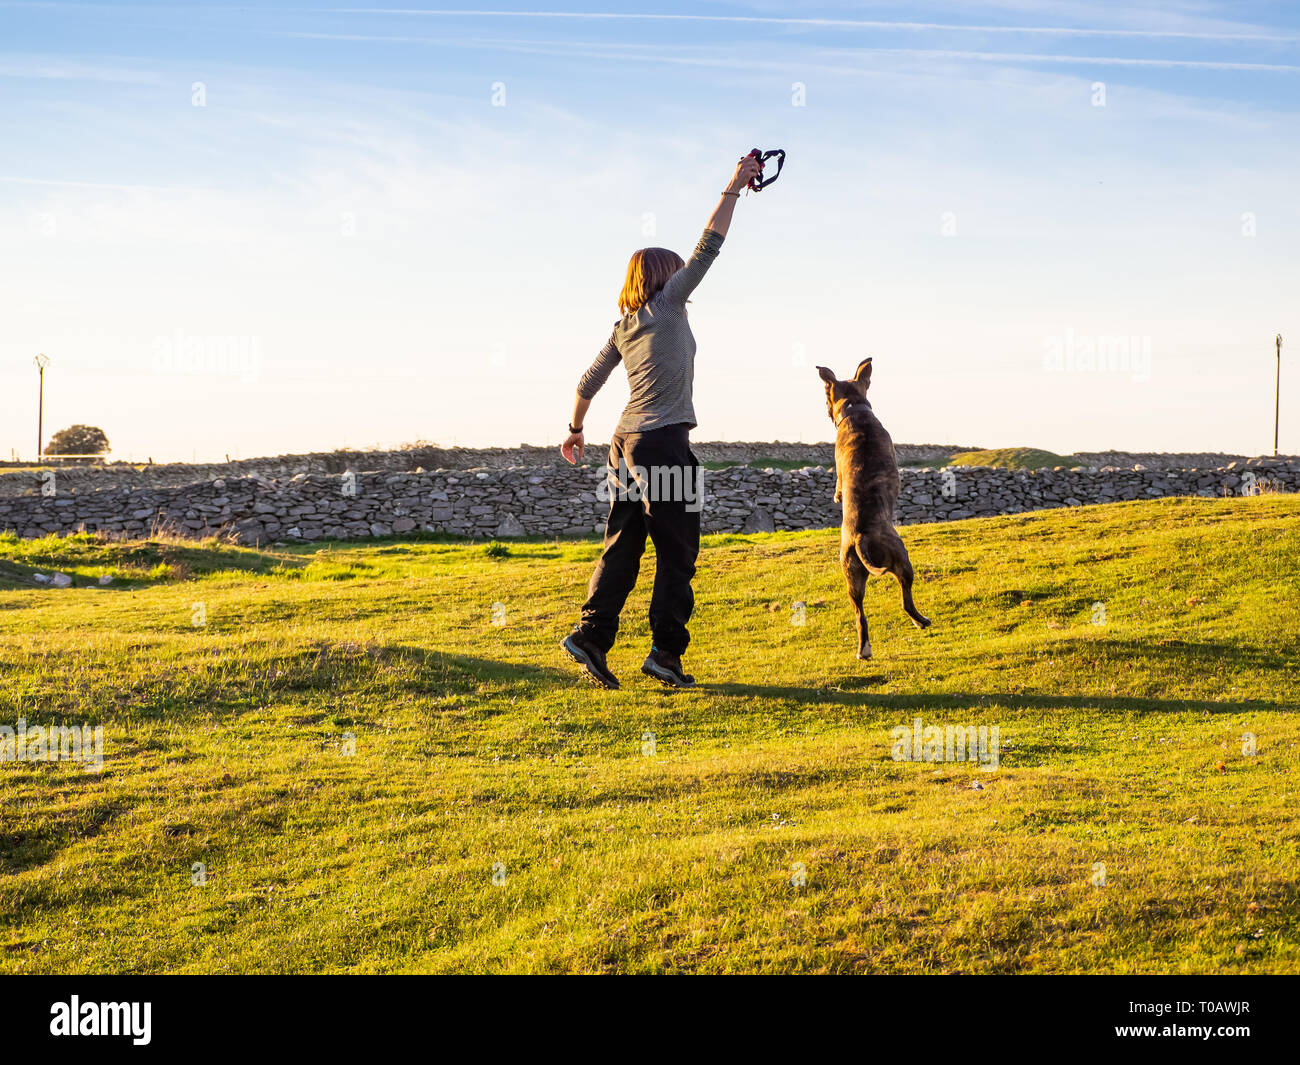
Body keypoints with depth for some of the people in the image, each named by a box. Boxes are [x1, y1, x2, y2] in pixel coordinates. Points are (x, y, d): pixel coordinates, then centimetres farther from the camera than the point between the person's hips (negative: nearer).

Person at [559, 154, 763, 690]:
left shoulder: (624, 327, 15)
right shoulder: (666, 305, -2)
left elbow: (588, 382, 19)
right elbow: (706, 250, -4)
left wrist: (574, 430, 33)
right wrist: (734, 188, 1)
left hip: (626, 443, 7)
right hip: (663, 442, -7)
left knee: (622, 546, 9)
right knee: (677, 552, -3)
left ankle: (591, 635, 2)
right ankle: (666, 651, -6)